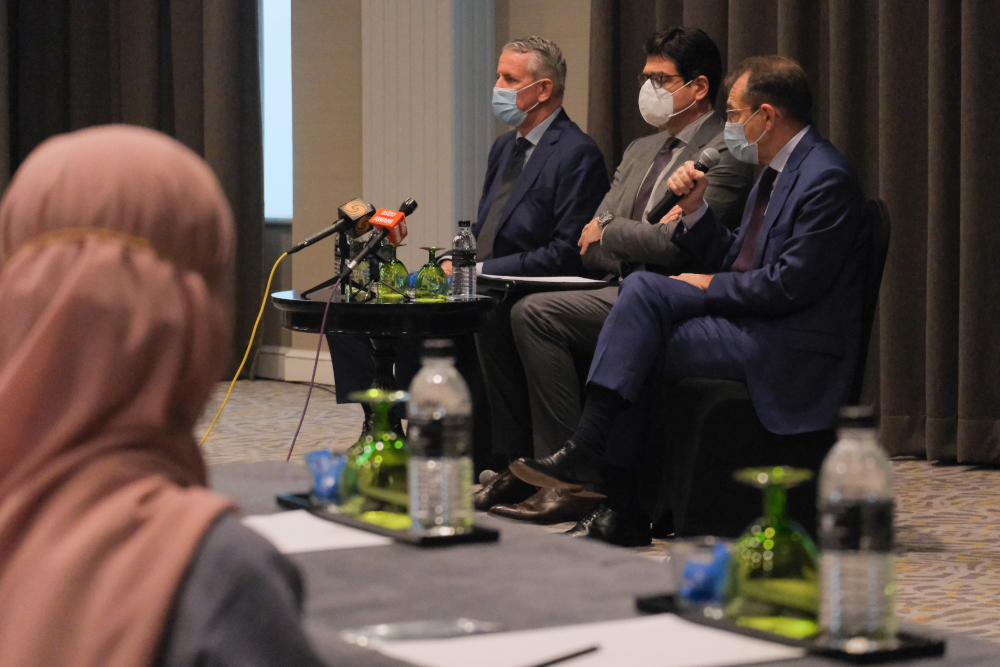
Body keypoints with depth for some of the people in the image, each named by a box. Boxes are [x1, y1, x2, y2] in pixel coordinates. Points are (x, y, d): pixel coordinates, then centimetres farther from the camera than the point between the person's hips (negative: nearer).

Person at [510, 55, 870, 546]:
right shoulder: (776, 172, 19)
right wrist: (694, 209, 7)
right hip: (750, 322, 9)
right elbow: (732, 262, 21)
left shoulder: (826, 179, -14)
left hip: (793, 350, -9)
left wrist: (711, 286, -9)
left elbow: (789, 285, -21)